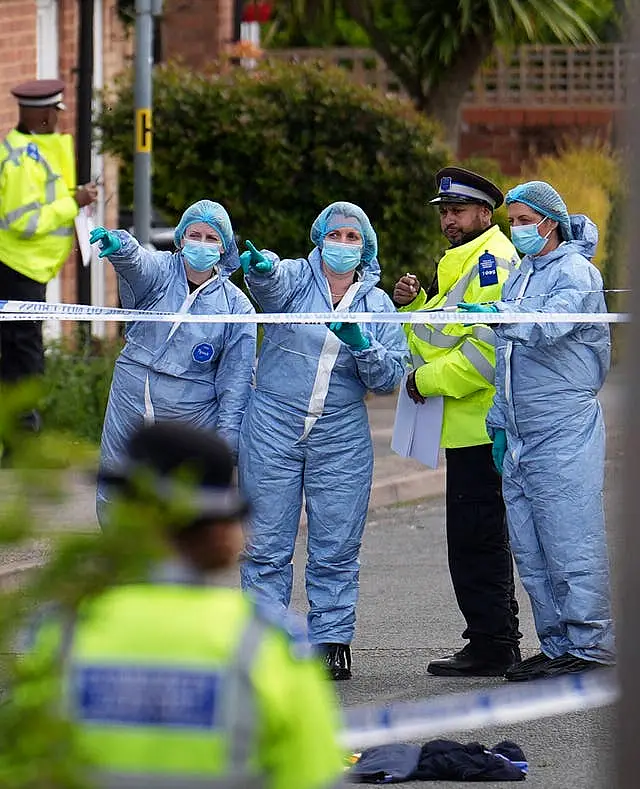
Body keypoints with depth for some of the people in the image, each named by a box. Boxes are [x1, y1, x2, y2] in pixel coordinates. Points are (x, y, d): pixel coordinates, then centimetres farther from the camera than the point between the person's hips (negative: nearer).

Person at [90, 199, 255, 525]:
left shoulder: (236, 305, 0)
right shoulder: (159, 271, -1)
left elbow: (236, 375, 2)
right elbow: (135, 263, -26)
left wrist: (229, 432, -5)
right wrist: (119, 245, -50)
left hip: (191, 416, -1)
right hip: (129, 403, 1)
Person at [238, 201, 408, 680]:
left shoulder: (377, 304, 9)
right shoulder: (295, 278, 1)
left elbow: (390, 377, 4)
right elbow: (271, 283, -23)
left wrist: (361, 344, -15)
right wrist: (262, 267, -48)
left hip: (341, 437, 2)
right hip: (273, 427, -2)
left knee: (336, 547, 2)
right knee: (267, 543, 0)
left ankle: (332, 641, 10)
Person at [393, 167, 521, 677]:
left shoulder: (493, 259, -12)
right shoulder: (462, 262, 21)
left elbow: (489, 343, -23)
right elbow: (436, 341, 25)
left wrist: (429, 380, -16)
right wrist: (413, 304, 6)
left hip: (479, 423, -11)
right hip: (469, 424, 11)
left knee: (474, 537, -9)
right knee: (484, 538, 14)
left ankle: (491, 647, -7)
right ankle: (498, 642, 20)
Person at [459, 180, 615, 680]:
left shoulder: (576, 272, -7)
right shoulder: (519, 277, 20)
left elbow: (549, 324, -28)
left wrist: (498, 315, -44)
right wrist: (500, 423, 20)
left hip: (564, 431, -9)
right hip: (520, 437, 9)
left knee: (572, 544, -9)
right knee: (530, 548, 8)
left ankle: (591, 645, -6)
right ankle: (556, 644, 14)